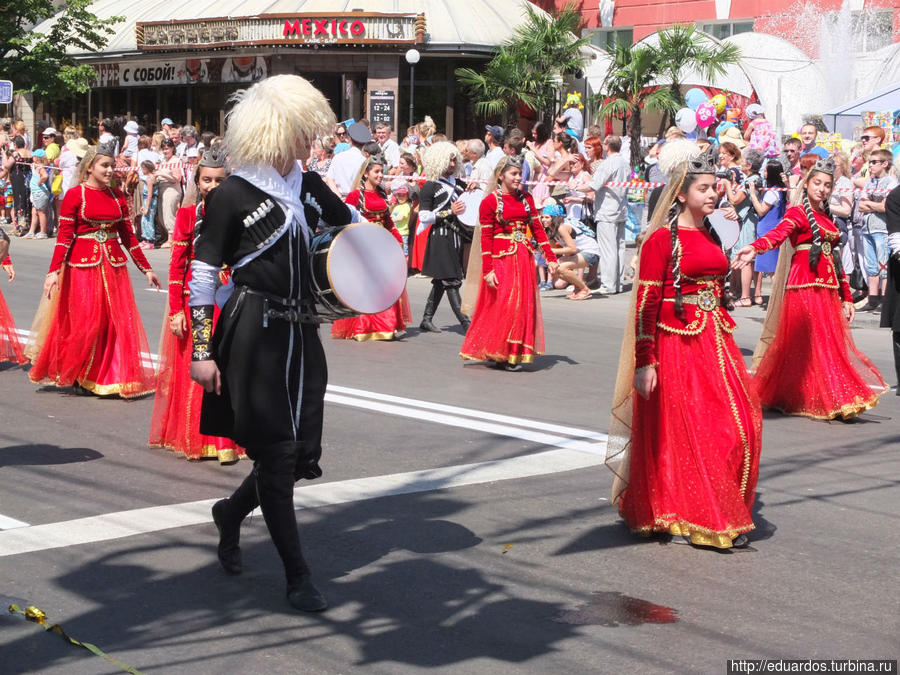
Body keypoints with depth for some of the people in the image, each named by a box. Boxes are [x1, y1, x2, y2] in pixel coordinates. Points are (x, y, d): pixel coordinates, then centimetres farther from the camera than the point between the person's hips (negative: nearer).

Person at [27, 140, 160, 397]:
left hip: (114, 265, 4)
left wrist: (146, 269, 13)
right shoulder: (75, 195, -3)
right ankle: (77, 378, 16)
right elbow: (64, 236, -8)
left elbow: (128, 235, 14)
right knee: (85, 322, -2)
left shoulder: (117, 196, 10)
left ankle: (116, 378, 9)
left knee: (119, 321, 0)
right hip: (83, 265, -4)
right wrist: (54, 270, -16)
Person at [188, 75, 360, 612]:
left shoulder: (308, 186, 11)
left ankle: (232, 512, 36)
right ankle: (298, 577, 6)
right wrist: (201, 350, -11)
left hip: (301, 333, 7)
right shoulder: (233, 195, -7)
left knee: (303, 453, 7)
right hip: (253, 335, -7)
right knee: (276, 453, -4)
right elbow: (203, 274, -6)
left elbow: (351, 222, 30)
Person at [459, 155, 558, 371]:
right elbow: (485, 237, -8)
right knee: (501, 305, -5)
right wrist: (487, 269, -13)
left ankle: (515, 353, 13)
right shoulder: (490, 202, -5)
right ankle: (497, 353, 6)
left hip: (524, 260, 5)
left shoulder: (526, 199, 10)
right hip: (501, 259, -5)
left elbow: (538, 229, 10)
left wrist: (550, 257, 3)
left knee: (523, 304, 5)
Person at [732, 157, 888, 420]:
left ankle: (835, 401, 11)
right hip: (804, 287, -7)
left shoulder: (827, 219, 20)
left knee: (832, 345, 4)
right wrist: (754, 248, -44)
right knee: (807, 346, -8)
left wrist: (846, 297, 20)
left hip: (828, 289, 7)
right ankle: (812, 402, -5)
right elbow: (778, 234, -23)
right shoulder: (797, 214, -2)